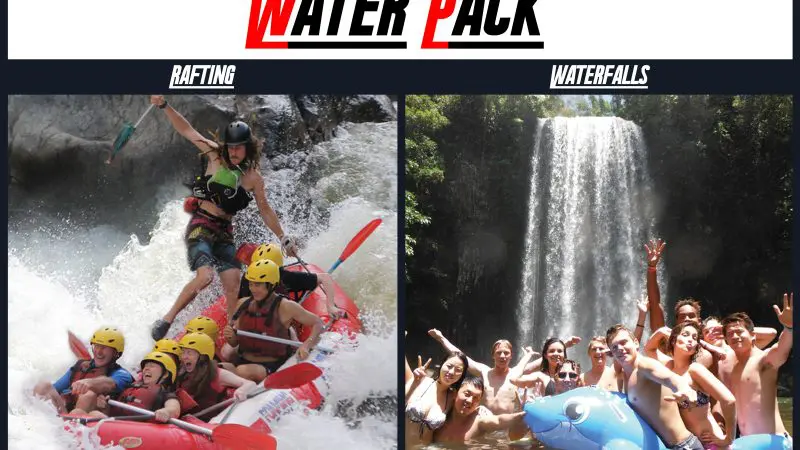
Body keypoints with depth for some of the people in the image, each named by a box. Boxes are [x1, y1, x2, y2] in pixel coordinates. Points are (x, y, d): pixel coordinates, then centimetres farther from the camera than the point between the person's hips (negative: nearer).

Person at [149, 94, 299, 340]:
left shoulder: (253, 178, 5)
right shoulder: (216, 156, 0)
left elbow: (265, 210, 14)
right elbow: (186, 130, 0)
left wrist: (284, 238, 14)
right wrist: (164, 105, -9)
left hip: (225, 232, 4)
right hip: (200, 226, -4)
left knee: (233, 286, -7)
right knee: (204, 277, -24)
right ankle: (165, 321, -12)